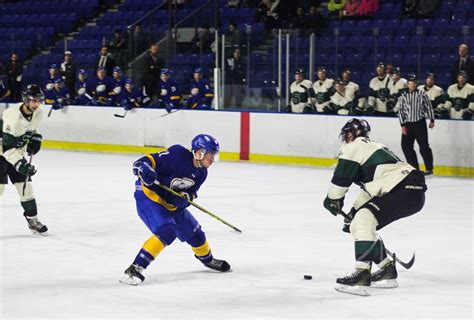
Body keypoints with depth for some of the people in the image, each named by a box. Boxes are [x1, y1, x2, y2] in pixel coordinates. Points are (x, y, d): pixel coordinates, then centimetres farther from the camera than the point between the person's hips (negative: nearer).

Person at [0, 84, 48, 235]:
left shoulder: (38, 113, -7)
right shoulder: (13, 115, -30)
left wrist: (35, 138, -1)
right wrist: (20, 164, -39)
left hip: (17, 152, 7)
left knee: (25, 186, 4)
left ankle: (33, 220, 17)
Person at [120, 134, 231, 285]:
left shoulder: (201, 173, 0)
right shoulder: (178, 155, -25)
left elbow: (190, 193, 3)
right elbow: (150, 160, -24)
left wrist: (182, 198, -19)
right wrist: (144, 169, -45)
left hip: (171, 203, 8)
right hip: (148, 196, -8)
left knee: (194, 232, 16)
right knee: (166, 232, -28)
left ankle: (207, 259, 47)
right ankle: (135, 269, -26)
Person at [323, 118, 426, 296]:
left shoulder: (353, 148, 0)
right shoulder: (373, 147, 28)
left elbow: (340, 180, -2)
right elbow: (370, 187, 30)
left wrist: (332, 201, 15)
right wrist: (354, 212, 29)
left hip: (405, 188, -10)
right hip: (413, 194, 10)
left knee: (363, 221, -19)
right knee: (362, 223, 17)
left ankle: (362, 275, -29)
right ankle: (387, 270, 23)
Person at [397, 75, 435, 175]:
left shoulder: (422, 94, 0)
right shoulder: (403, 96, 4)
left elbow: (429, 107, 5)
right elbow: (401, 111, 3)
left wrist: (432, 120, 3)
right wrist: (402, 125, -3)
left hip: (420, 123, -3)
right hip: (407, 124, 3)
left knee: (423, 146, -7)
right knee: (406, 146, 0)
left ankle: (429, 168, -2)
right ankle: (414, 167, 9)